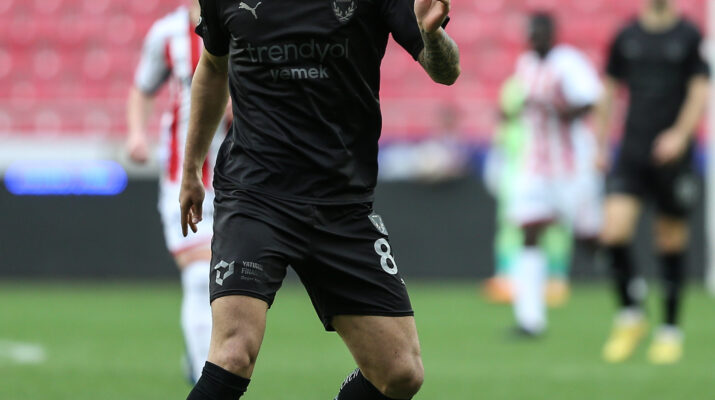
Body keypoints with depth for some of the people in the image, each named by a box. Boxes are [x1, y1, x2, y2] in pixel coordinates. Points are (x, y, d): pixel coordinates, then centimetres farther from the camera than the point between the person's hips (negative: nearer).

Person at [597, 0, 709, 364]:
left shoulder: (689, 37, 0)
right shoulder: (627, 37, 7)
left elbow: (699, 92, -3)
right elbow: (610, 92, 15)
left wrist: (680, 135, -17)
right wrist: (601, 145, 12)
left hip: (672, 156, -2)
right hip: (631, 153, 2)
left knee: (671, 244, 3)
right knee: (614, 232, -14)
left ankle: (670, 330, 17)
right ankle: (630, 316, 5)